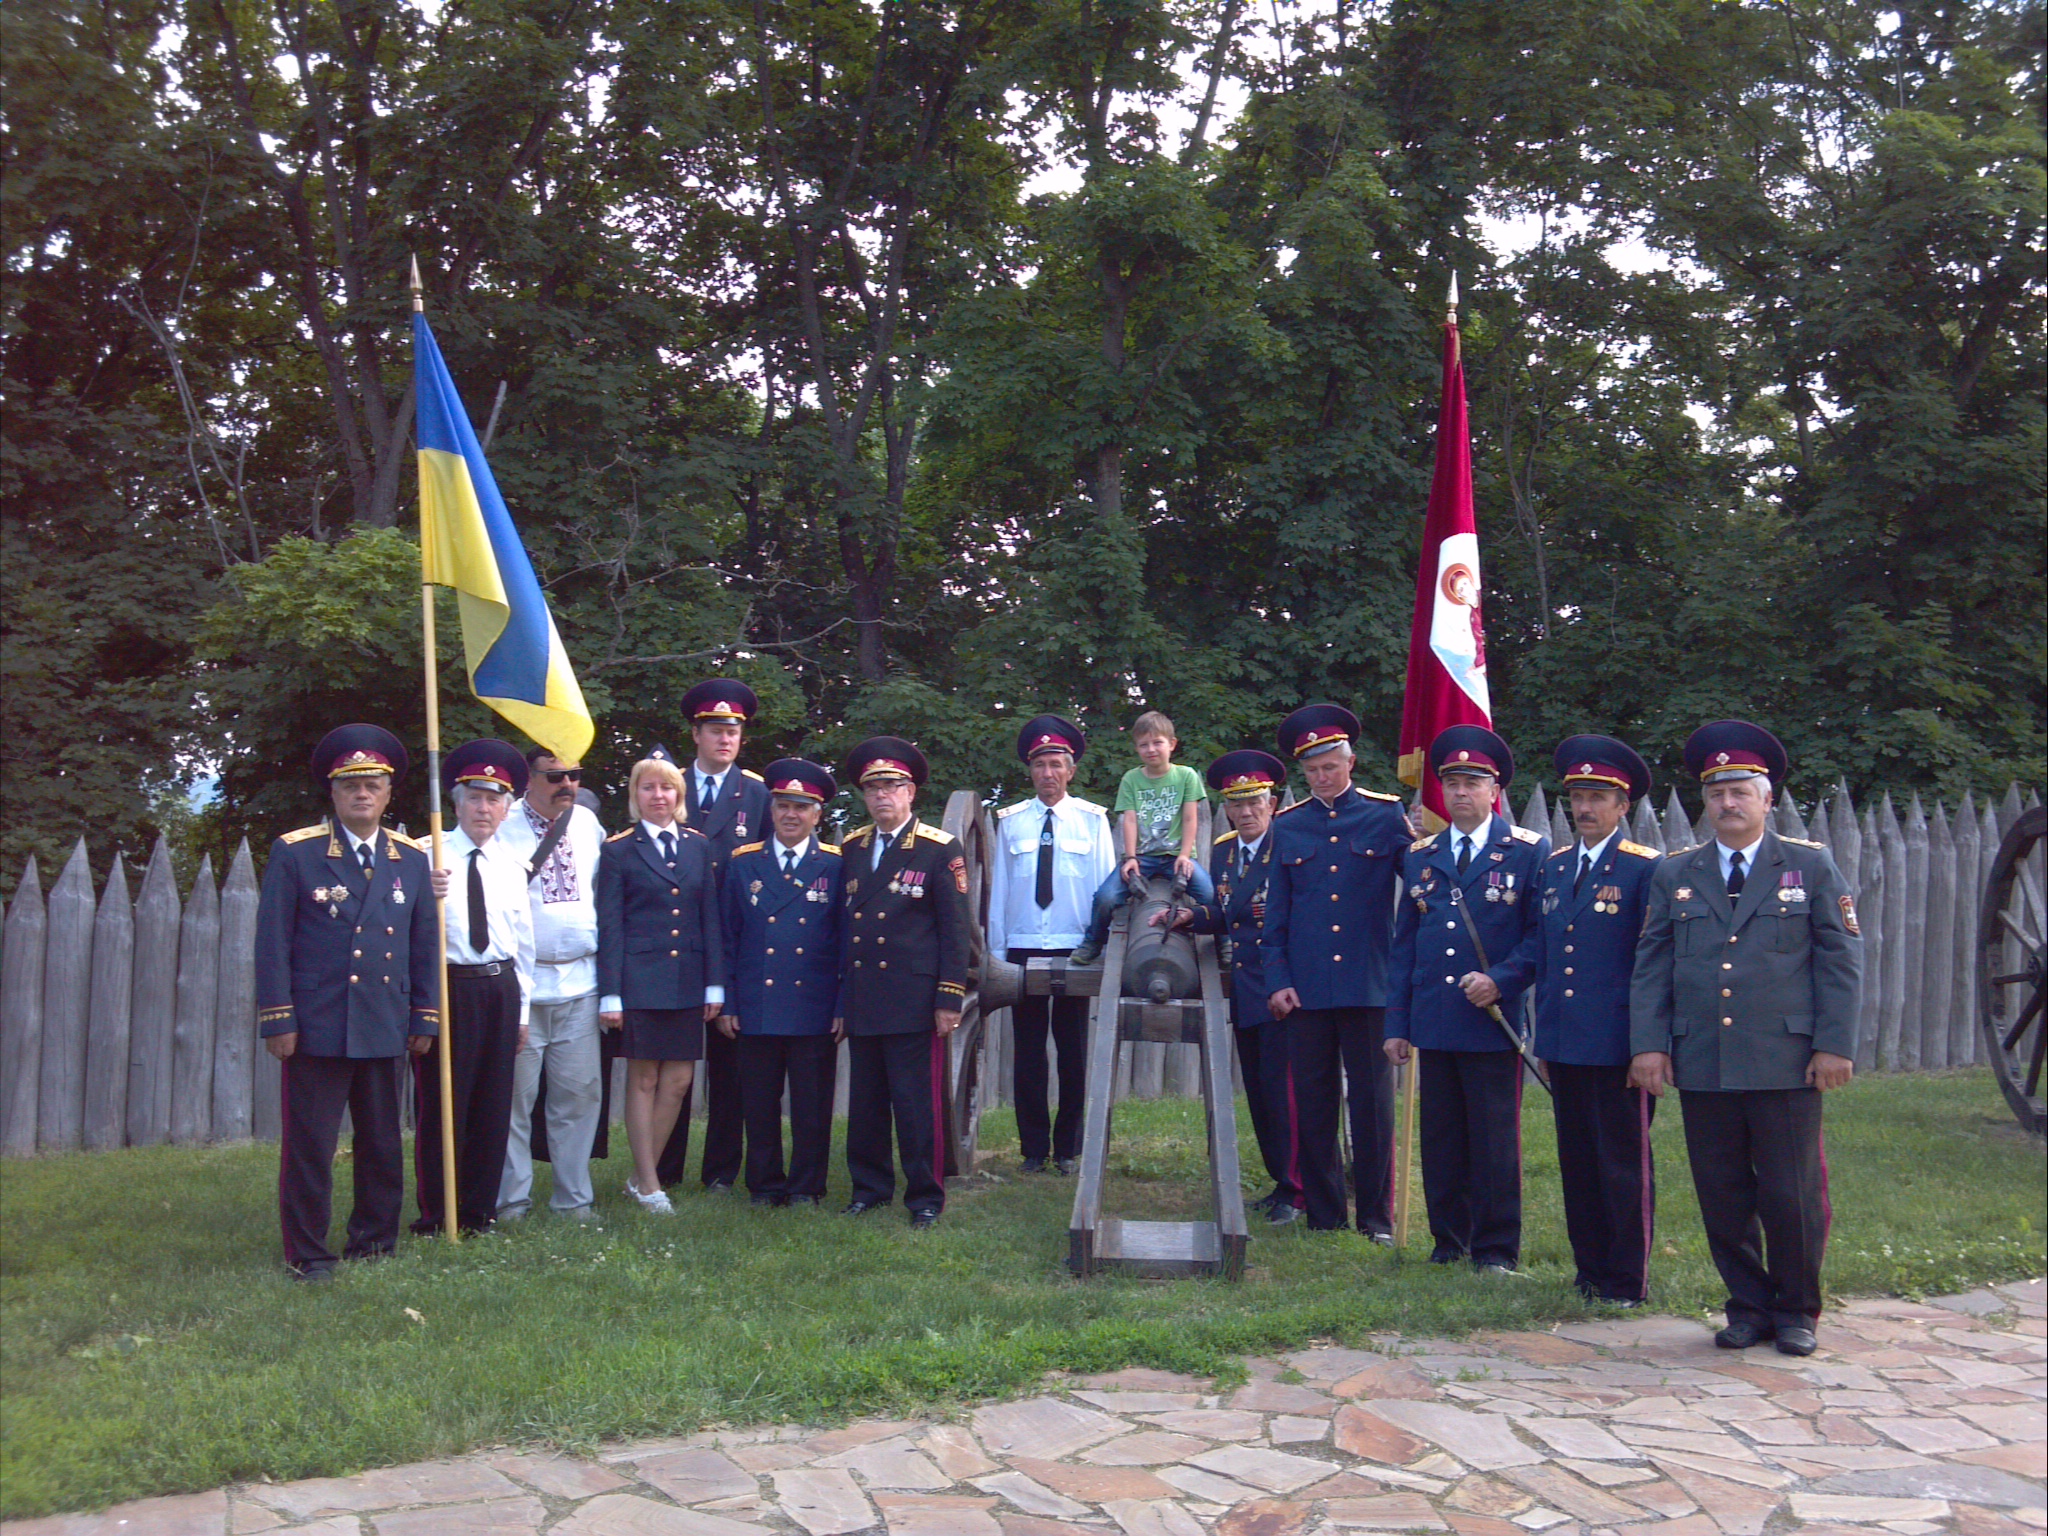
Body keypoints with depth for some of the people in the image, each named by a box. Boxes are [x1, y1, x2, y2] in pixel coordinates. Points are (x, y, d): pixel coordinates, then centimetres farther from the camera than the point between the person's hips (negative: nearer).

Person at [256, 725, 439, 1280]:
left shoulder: (412, 858, 10)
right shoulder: (294, 853, -1)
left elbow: (425, 942, 12)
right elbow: (273, 942, -3)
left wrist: (425, 1017, 8)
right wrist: (278, 1020, -7)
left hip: (386, 1027, 3)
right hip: (316, 1026, -3)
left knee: (383, 1142, 11)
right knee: (309, 1145, 1)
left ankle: (374, 1240, 25)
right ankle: (307, 1253, 13)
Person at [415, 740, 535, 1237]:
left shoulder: (512, 864, 10)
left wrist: (521, 1009, 14)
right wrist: (426, 896, -29)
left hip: (501, 989, 5)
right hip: (447, 985, -4)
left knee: (493, 1106, 10)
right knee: (441, 1104, 1)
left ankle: (479, 1212, 23)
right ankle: (435, 1216, 14)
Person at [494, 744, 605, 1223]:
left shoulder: (588, 824, 11)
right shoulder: (502, 829, -6)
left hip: (580, 983, 4)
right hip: (520, 983, -4)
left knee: (580, 1094, 6)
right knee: (516, 1095, 1)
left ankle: (574, 1198, 18)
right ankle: (511, 1200, 14)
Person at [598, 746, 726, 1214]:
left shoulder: (698, 846, 11)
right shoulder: (618, 850, 1)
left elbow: (710, 919, 10)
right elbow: (609, 926, -2)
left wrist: (715, 983, 4)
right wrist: (610, 994, -8)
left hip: (686, 981, 4)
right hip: (639, 978, -3)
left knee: (678, 1080, 4)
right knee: (644, 1079, 2)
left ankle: (642, 1175, 17)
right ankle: (648, 1183, 12)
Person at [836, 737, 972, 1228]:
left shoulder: (940, 850, -1)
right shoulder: (851, 848, 12)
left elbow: (954, 929, -3)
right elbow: (842, 924, 14)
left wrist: (950, 998, -8)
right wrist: (839, 995, 11)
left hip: (913, 1002, -4)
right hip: (861, 1000, 5)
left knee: (917, 1104, -2)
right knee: (865, 1103, 10)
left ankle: (925, 1197, 10)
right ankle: (869, 1188, 23)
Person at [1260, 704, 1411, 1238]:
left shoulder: (1387, 816, 3)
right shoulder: (1287, 827, 9)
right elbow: (1275, 913, 10)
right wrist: (1278, 981, 3)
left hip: (1369, 987, -2)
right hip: (1307, 989, 2)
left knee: (1373, 1103, 2)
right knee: (1313, 1105, 6)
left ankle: (1376, 1217, 13)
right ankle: (1323, 1215, 17)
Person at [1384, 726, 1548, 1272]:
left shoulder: (1529, 851, 1)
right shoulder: (1420, 856, 13)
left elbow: (1542, 933, -2)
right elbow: (1404, 943, 14)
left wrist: (1501, 980, -17)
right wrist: (1397, 1022, 8)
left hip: (1494, 1021, -4)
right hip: (1434, 1023, 4)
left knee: (1495, 1139, 2)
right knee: (1439, 1138, 8)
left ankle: (1496, 1248, 13)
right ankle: (1448, 1238, 21)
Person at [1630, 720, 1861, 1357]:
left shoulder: (1811, 866, 6)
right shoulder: (1674, 874, 11)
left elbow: (1840, 961, 3)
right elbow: (1651, 966, 8)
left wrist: (1835, 1044, -5)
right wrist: (1648, 1043, -1)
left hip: (1785, 1064, -2)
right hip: (1701, 1064, 2)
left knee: (1792, 1195, 2)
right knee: (1723, 1196, 7)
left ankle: (1795, 1310, 21)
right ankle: (1748, 1305, 22)